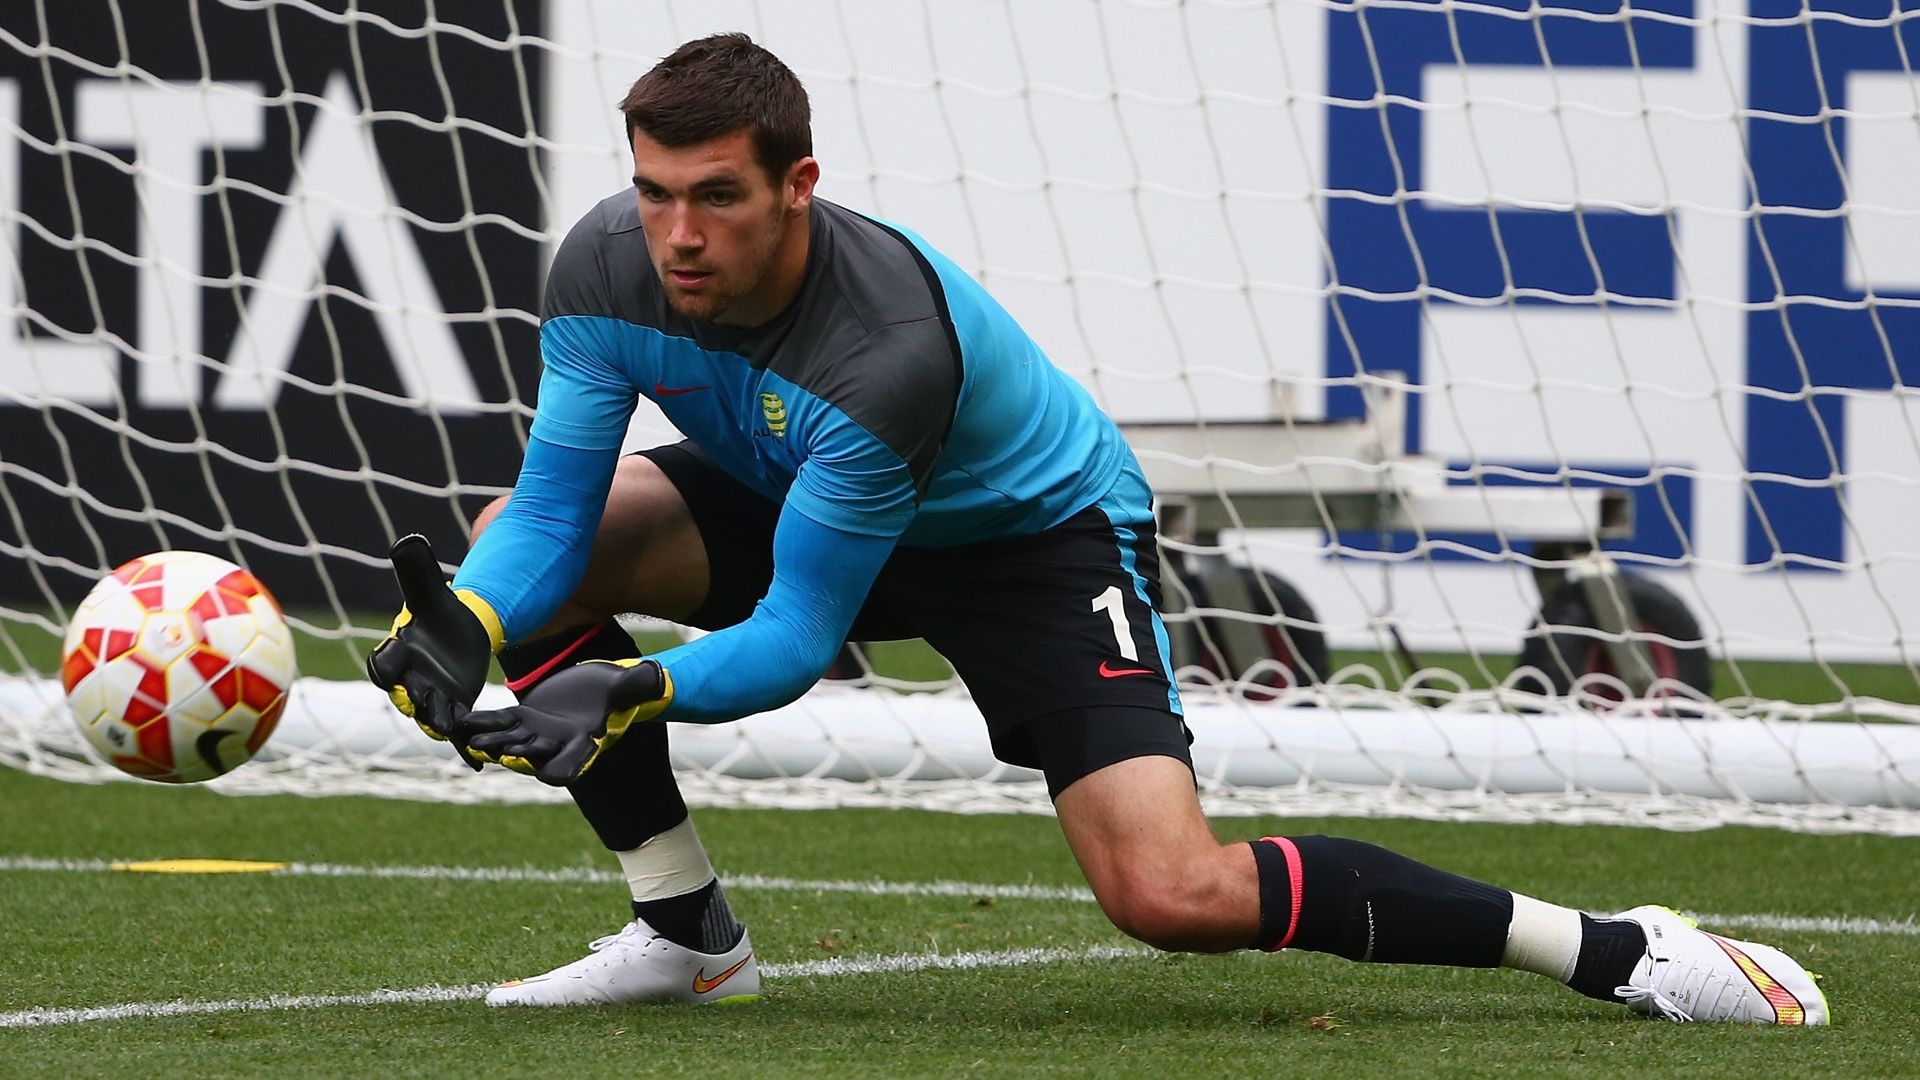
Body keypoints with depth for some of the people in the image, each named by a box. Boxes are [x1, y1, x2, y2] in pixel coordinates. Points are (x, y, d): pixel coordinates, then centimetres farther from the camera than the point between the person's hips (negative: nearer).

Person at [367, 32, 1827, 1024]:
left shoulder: (889, 345, -38)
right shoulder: (607, 269, -21)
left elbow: (796, 640, -33)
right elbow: (549, 505, -15)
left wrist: (638, 690, -48)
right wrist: (457, 623, -35)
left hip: (1036, 526, -7)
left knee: (1172, 893, -24)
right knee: (526, 564, -12)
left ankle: (1610, 949, -13)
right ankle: (687, 933, 2)